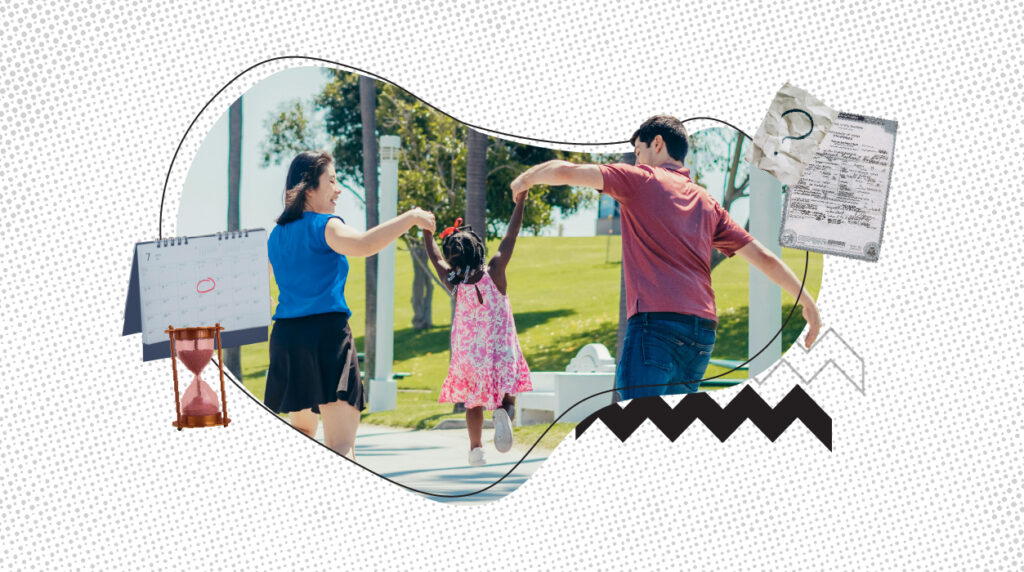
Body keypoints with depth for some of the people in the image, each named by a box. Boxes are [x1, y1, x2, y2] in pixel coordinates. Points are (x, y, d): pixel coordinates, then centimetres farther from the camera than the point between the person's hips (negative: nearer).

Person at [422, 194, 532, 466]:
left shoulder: (454, 284, -11)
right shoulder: (494, 273, -15)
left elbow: (434, 256, 6)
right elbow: (511, 236, -10)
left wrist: (426, 229, 19)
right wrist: (521, 199, -5)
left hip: (468, 351, 1)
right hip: (501, 349, -1)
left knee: (473, 402, 17)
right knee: (506, 393, 10)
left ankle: (476, 448, 12)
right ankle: (503, 412, -24)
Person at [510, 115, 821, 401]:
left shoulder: (640, 179, 6)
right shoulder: (706, 202, 22)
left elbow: (565, 171, 0)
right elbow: (763, 257, 20)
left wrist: (526, 178, 20)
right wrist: (807, 301, 27)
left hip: (656, 321, -7)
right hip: (704, 330, 7)